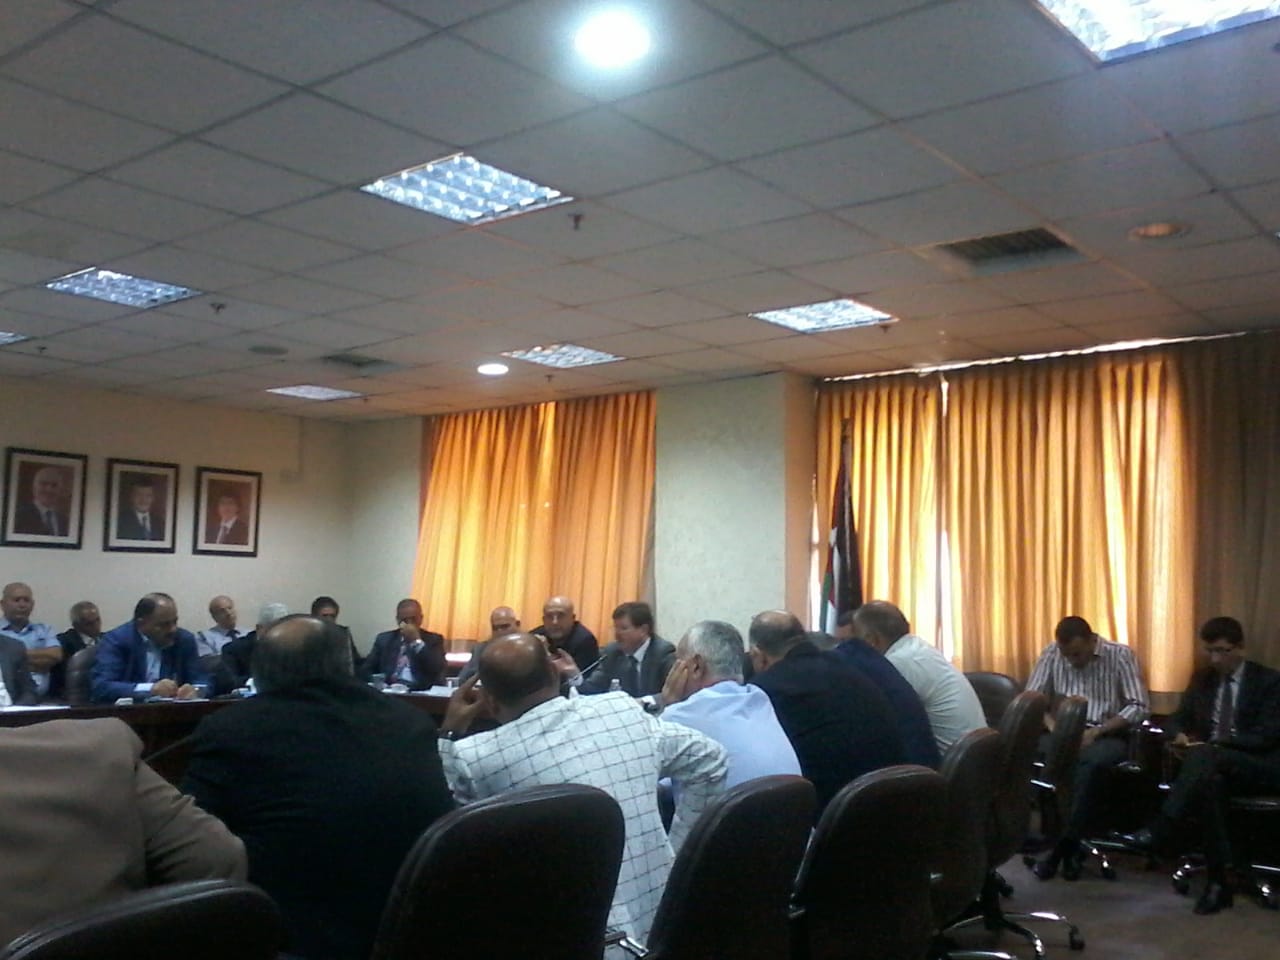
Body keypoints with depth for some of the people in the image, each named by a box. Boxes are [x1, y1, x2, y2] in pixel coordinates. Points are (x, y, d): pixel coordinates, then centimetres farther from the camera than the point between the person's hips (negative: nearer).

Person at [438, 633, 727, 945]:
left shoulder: (476, 757, -13)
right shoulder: (623, 708, -2)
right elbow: (709, 759, 10)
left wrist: (448, 735, 9)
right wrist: (675, 850, 15)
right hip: (659, 920, 4)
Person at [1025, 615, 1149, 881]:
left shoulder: (1120, 655, -6)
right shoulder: (1052, 653, 1)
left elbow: (1139, 707, -9)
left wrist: (1096, 731, -20)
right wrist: (1053, 726, -18)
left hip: (1107, 736, -2)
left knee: (1091, 762, -38)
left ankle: (1064, 844, -26)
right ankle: (1070, 844, -22)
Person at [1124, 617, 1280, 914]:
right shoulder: (1202, 679, 15)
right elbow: (1177, 720, 16)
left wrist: (1212, 744, -21)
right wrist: (1179, 736, -10)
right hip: (1212, 766, 4)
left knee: (1205, 755, -37)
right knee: (1210, 783, -36)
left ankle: (1160, 831, -44)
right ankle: (1217, 881, -31)